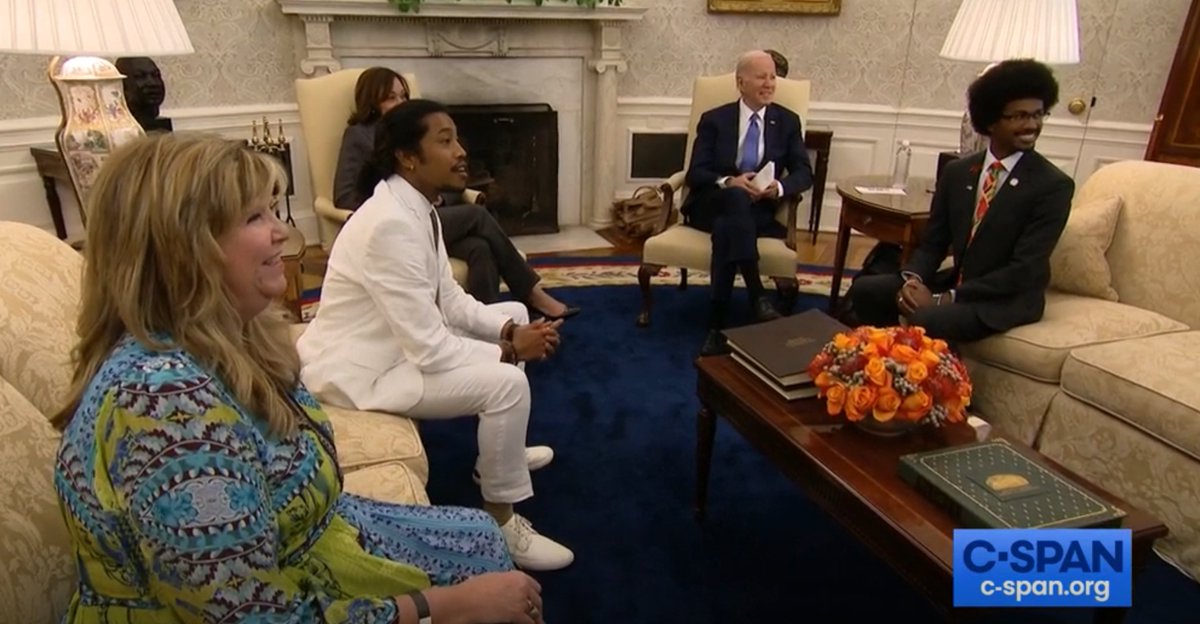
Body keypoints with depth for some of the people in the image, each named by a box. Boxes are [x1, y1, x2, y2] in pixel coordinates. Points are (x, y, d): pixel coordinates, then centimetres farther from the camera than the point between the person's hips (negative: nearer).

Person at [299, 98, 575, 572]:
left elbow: (451, 301, 6)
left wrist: (511, 331, -9)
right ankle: (501, 522, -1)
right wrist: (510, 350, -17)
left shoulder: (418, 208, 1)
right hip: (356, 369, -10)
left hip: (399, 340, 10)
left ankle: (500, 453, 27)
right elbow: (429, 349, -29)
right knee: (507, 384, -22)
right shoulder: (391, 225, -29)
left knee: (514, 314, 13)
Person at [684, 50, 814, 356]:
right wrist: (729, 183, -22)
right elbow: (695, 174, -2)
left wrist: (779, 187, -18)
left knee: (726, 228, -36)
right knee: (736, 197, -38)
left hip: (759, 209, 1)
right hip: (713, 205, 0)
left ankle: (717, 326, -38)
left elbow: (804, 173, 5)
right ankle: (756, 295, -43)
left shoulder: (787, 121, 11)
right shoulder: (714, 120, 6)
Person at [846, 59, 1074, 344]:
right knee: (865, 289, -7)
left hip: (1008, 299, -5)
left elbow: (1024, 270, -18)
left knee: (926, 320, -31)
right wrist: (912, 279, -16)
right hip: (957, 282, 6)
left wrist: (945, 299, -24)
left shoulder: (1054, 186, -12)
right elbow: (933, 242, 6)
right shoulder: (956, 172, 4)